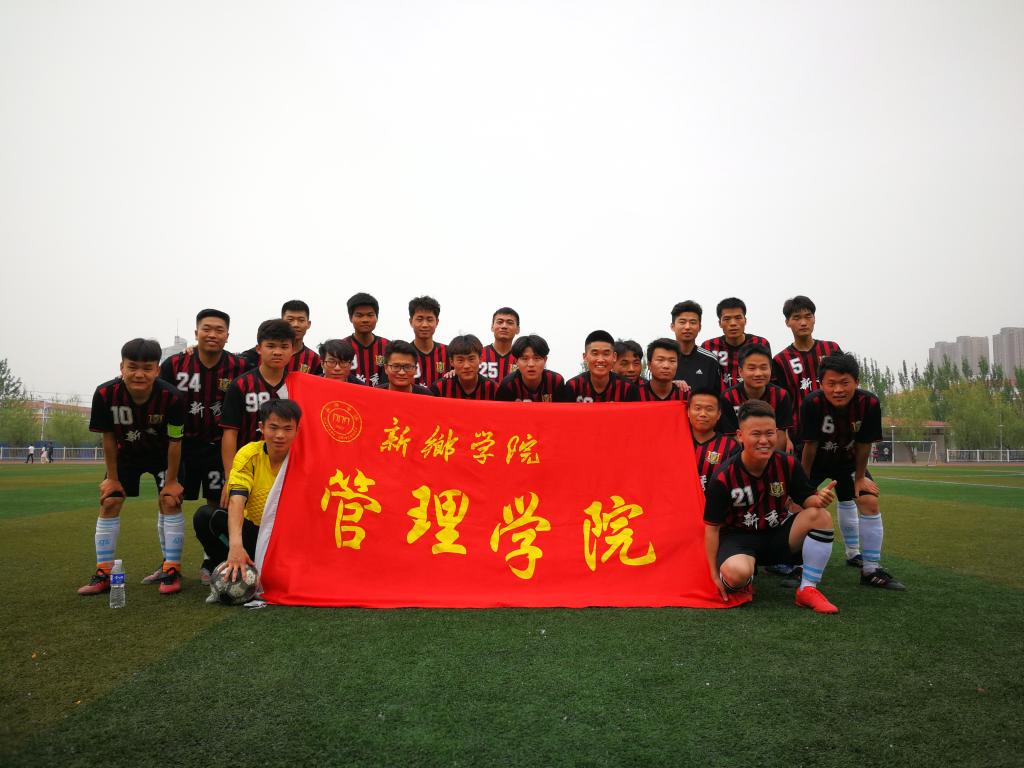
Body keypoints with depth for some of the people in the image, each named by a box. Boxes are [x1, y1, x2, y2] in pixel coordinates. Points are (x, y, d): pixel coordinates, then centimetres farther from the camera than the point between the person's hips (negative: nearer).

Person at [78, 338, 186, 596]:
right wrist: (112, 478, -6)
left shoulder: (172, 397, -34)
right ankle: (103, 574, 9)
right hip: (126, 453, 2)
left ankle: (172, 569, -3)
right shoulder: (105, 394, -29)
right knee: (109, 502, -2)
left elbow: (175, 441, -22)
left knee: (170, 501, -14)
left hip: (163, 454, -2)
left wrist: (171, 481, -15)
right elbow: (108, 437, -14)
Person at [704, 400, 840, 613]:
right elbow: (712, 527, -11)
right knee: (736, 573, -37)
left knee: (820, 516, -21)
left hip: (778, 533, 4)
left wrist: (819, 499, -28)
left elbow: (807, 499, -1)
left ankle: (808, 589, -11)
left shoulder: (788, 465, -9)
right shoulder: (723, 478, -18)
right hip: (739, 537, -4)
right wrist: (714, 574, -11)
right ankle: (736, 588, 4)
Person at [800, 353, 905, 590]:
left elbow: (864, 444, -15)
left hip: (847, 460, 2)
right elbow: (810, 445, -24)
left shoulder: (869, 403, -29)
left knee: (870, 502, -7)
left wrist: (860, 477, -4)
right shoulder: (812, 403, -35)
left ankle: (871, 570, 3)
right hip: (815, 460, -2)